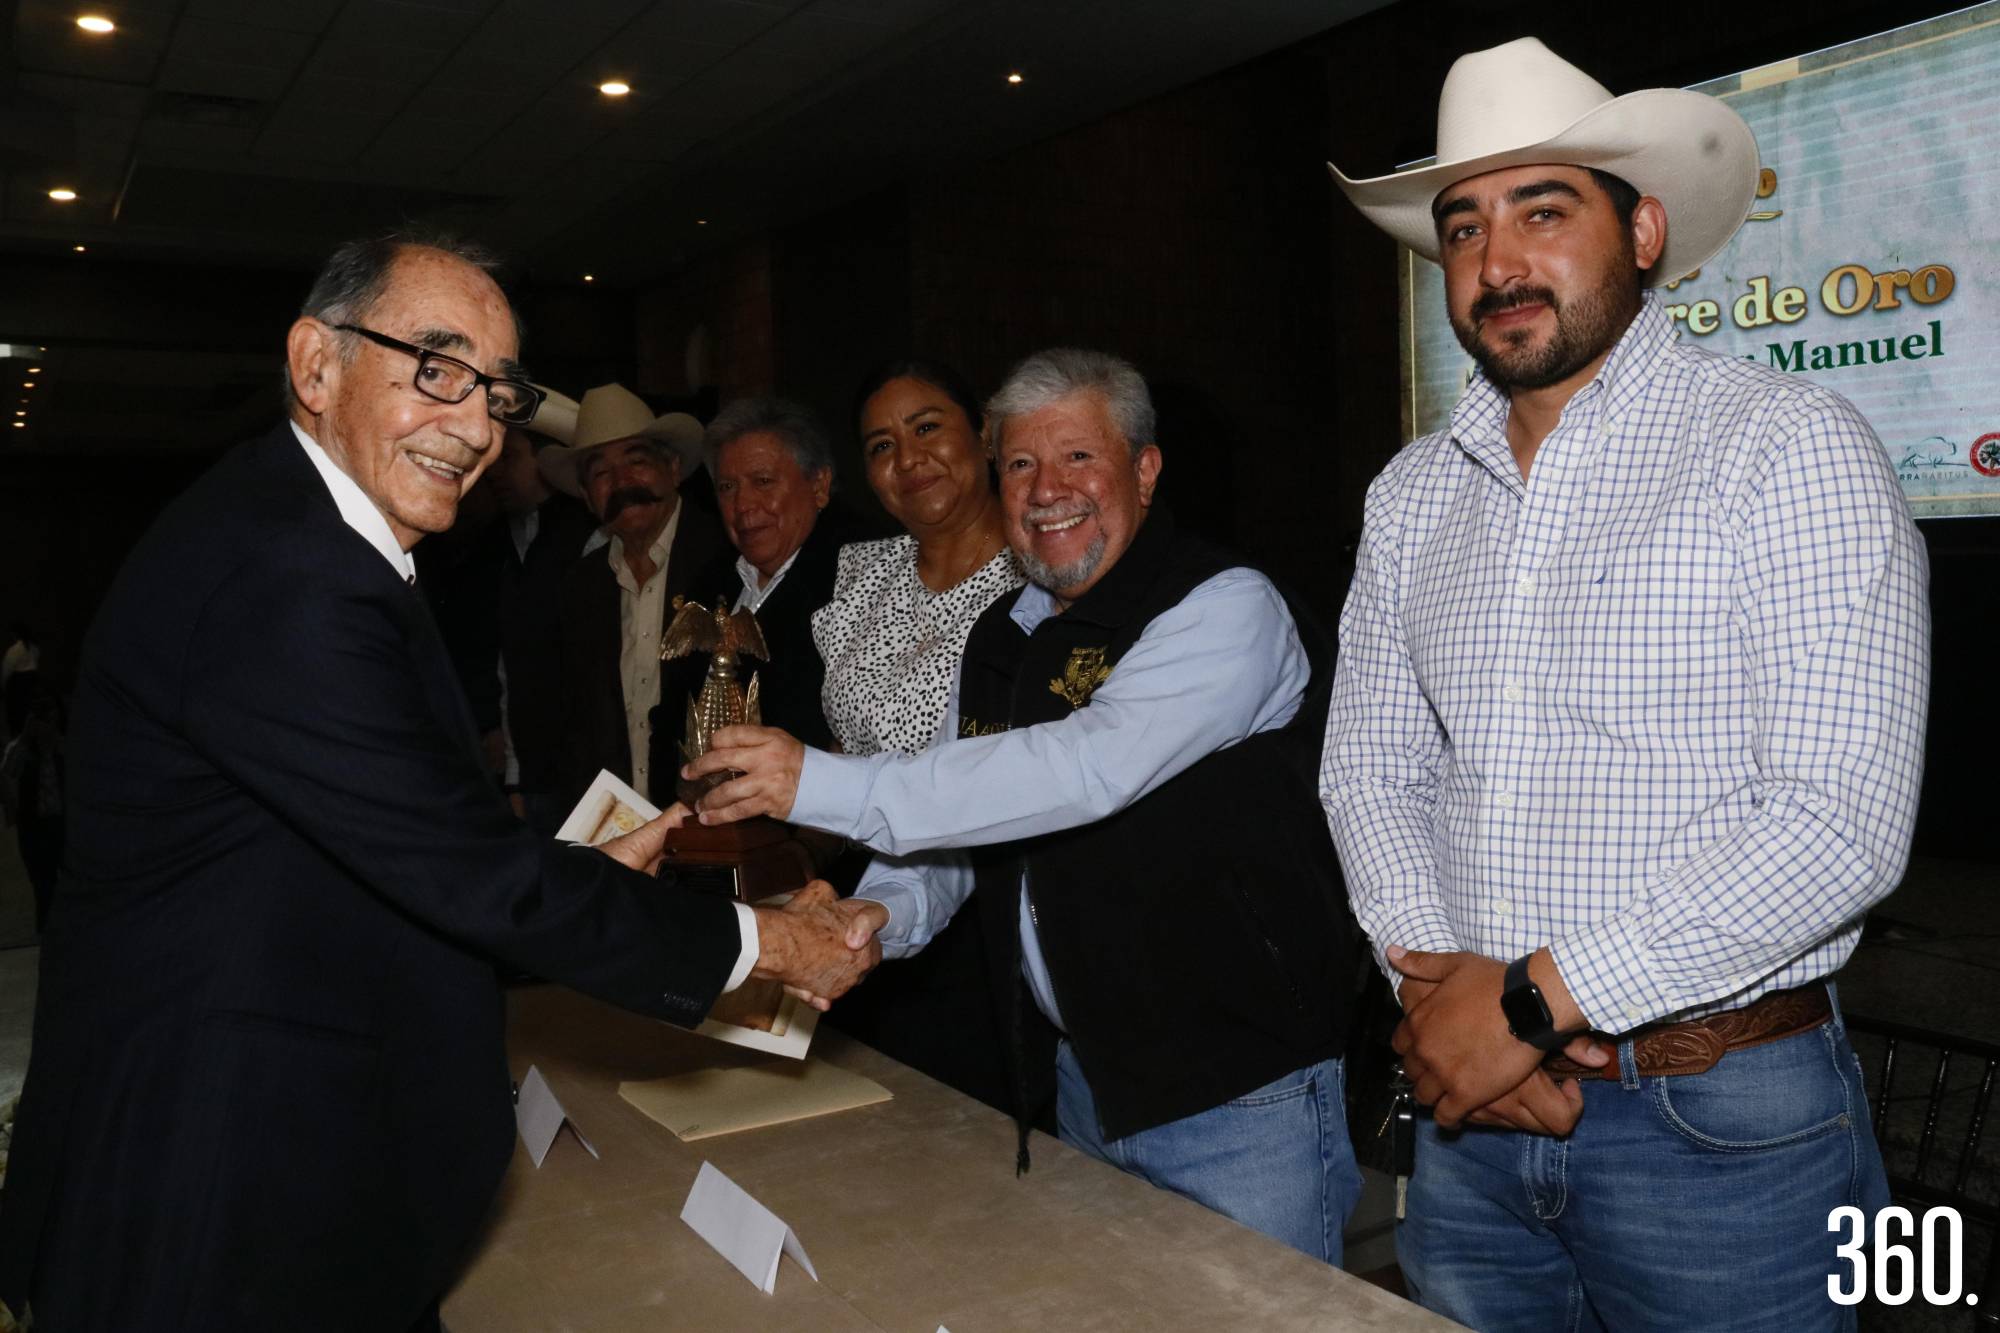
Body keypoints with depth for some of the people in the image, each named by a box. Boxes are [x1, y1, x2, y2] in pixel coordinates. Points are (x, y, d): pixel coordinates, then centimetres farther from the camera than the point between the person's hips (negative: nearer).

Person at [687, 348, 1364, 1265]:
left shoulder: (1226, 608, -15)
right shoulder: (1004, 640, 10)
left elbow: (1094, 767, -30)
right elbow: (960, 816, 14)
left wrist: (827, 786, -31)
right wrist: (889, 908, -9)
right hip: (1082, 1079, 7)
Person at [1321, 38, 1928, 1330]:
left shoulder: (1787, 445, -10)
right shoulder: (1412, 494, 6)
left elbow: (1840, 824, -18)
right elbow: (1370, 768, 6)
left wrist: (1537, 997, -18)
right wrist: (1435, 983, -11)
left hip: (1721, 1122, -4)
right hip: (1475, 1105, 5)